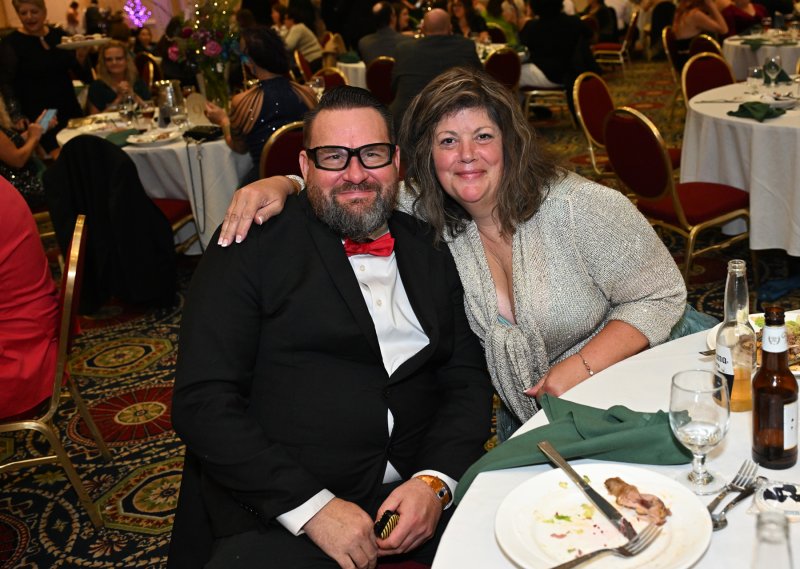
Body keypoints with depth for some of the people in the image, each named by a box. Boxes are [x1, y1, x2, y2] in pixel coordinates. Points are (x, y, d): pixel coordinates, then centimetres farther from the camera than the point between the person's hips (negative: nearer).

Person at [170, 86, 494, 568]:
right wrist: (313, 506, -14)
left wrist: (436, 482, -8)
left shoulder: (431, 252, 13)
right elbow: (202, 402, -6)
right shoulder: (252, 248, 0)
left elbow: (468, 379, 11)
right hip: (279, 516, -3)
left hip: (422, 500, 3)